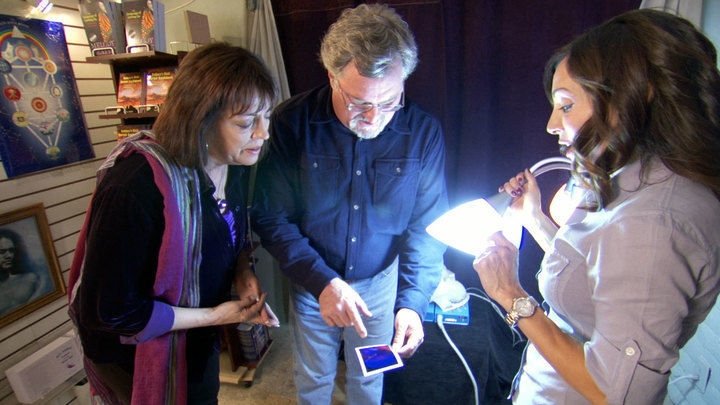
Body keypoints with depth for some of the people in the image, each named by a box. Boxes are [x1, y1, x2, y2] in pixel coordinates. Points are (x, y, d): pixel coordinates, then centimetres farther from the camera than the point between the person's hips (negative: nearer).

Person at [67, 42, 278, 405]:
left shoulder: (235, 162, -13)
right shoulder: (136, 187, -35)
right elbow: (108, 312, -27)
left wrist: (244, 274, -15)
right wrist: (215, 316, -22)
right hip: (138, 355, -6)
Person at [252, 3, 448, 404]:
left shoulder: (424, 131, -16)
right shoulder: (292, 123, -20)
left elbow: (427, 225, -11)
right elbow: (271, 218, -16)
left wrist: (412, 301, -20)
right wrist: (322, 281, -25)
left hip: (381, 281, 1)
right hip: (312, 281, 0)